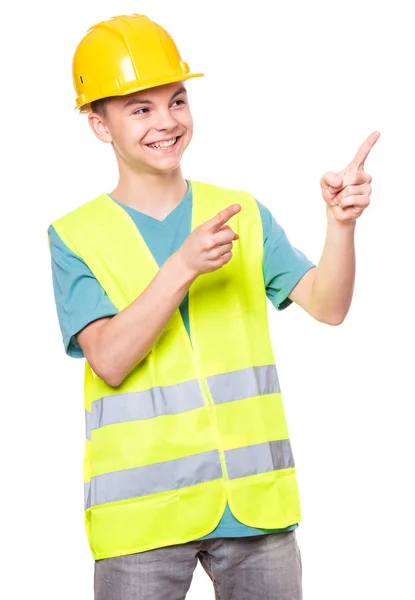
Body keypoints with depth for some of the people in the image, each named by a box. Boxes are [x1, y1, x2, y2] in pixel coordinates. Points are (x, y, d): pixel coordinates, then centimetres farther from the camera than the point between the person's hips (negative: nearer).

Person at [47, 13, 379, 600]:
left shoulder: (242, 213, 8)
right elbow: (110, 361, -13)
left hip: (256, 503, 3)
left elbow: (327, 306, -3)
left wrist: (341, 223, -21)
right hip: (144, 510, -2)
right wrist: (183, 266, -23)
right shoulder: (76, 236, 0)